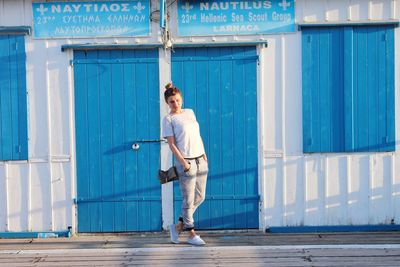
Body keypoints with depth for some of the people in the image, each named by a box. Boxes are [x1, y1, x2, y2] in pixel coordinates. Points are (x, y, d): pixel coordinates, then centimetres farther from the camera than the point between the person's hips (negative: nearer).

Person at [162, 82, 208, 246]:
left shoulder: (190, 112, 14)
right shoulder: (168, 119, -4)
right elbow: (171, 143, -10)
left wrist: (204, 154, 11)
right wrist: (183, 162, -17)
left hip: (200, 160, 7)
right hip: (186, 162, -7)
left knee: (200, 197, 12)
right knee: (188, 200, 0)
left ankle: (179, 226, 25)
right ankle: (191, 235, 11)